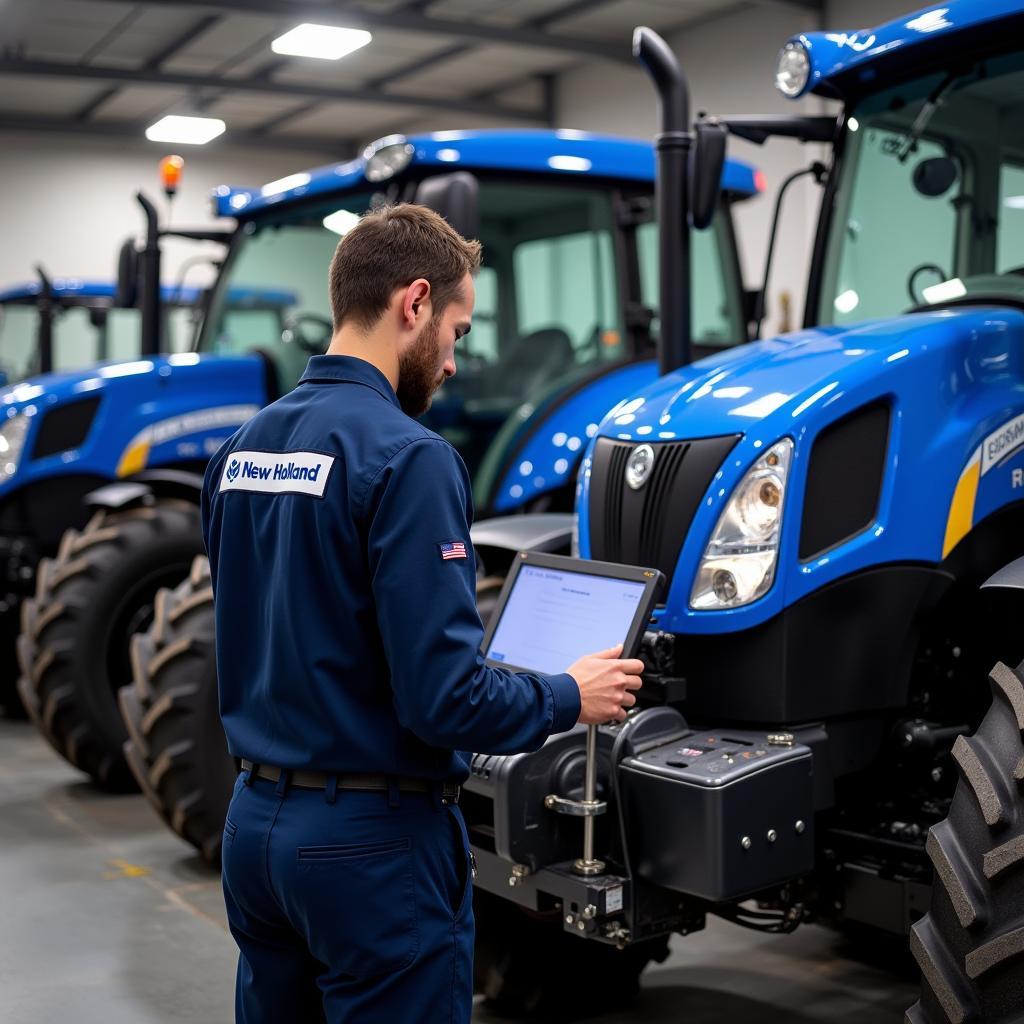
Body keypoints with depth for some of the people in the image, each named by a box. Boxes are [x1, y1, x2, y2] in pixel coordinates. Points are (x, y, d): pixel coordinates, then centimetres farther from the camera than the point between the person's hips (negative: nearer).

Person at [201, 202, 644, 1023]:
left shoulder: (243, 447, 5)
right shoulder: (406, 457, -19)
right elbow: (445, 699, -23)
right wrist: (570, 698, -5)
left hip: (257, 822, 7)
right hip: (373, 841, -7)